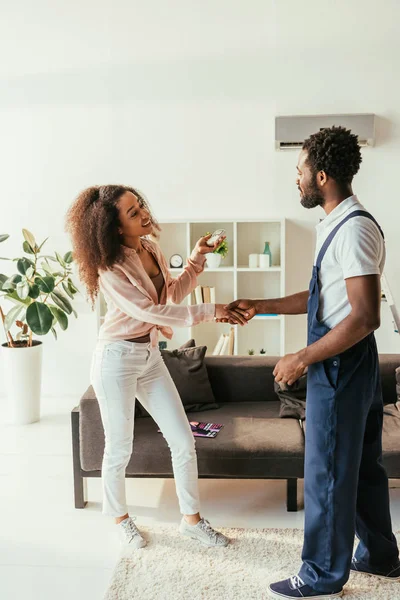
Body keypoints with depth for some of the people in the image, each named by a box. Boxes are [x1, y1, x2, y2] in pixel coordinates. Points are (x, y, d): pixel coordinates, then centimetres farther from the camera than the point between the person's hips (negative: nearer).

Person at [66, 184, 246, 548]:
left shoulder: (151, 248, 2)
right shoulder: (110, 267, -19)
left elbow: (174, 292, 14)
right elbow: (150, 311, -25)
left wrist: (197, 259, -1)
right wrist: (212, 311, -25)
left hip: (150, 356, 7)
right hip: (117, 359, -7)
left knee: (184, 441, 8)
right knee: (120, 449, 9)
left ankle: (192, 519, 25)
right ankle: (120, 518, 34)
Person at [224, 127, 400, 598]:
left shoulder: (354, 229, -20)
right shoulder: (338, 224, 12)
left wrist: (302, 359, -21)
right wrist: (261, 306, 15)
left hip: (341, 366, -10)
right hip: (353, 365, 10)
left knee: (327, 472, 3)